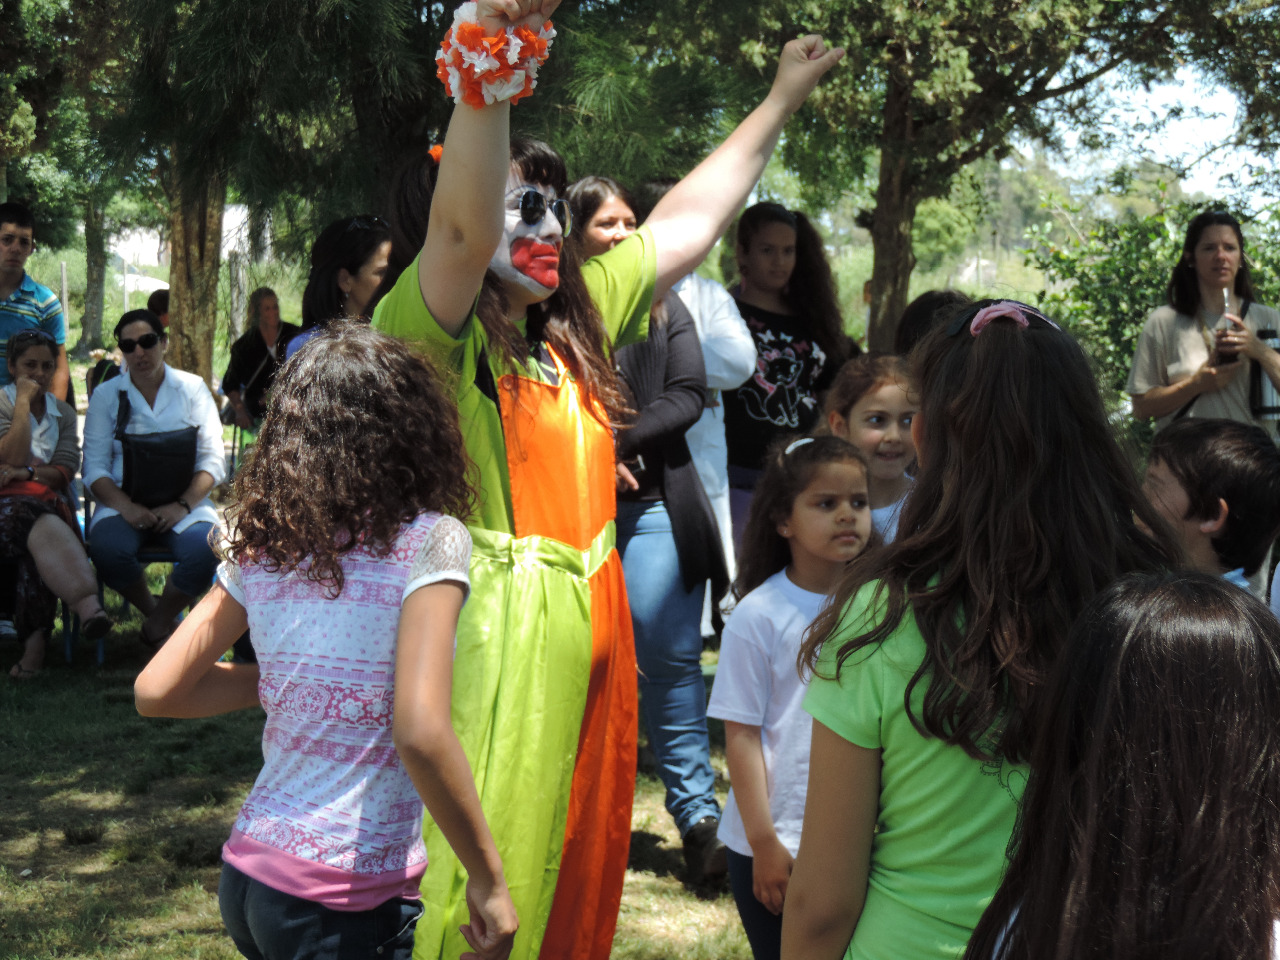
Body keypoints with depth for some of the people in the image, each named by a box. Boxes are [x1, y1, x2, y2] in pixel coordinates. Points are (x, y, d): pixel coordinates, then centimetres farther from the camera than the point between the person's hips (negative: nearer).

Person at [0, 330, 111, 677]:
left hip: (47, 503, 3)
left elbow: (65, 472, 10)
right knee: (37, 522, -41)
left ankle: (35, 643, -48)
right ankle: (86, 603, -61)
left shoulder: (63, 414, 22)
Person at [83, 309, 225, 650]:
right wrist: (126, 507, -17)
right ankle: (151, 609, 0)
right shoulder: (105, 395, 9)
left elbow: (213, 460, 2)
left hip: (185, 502, 0)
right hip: (124, 503, 0)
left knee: (204, 549, -32)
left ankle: (157, 627, -4)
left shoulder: (192, 388, 8)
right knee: (107, 549, -33)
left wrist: (182, 506, -14)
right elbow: (94, 466, 2)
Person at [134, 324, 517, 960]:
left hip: (247, 869, 6)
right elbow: (419, 732, -23)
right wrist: (488, 878, -14)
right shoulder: (428, 540, -13)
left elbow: (155, 691, 6)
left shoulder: (259, 547, 3)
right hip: (347, 905, -6)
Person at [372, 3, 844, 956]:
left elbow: (685, 225, 24)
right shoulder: (430, 333, -8)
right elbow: (464, 228, -29)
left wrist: (781, 101, 31)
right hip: (489, 651, -8)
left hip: (591, 645, 8)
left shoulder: (571, 324, 14)